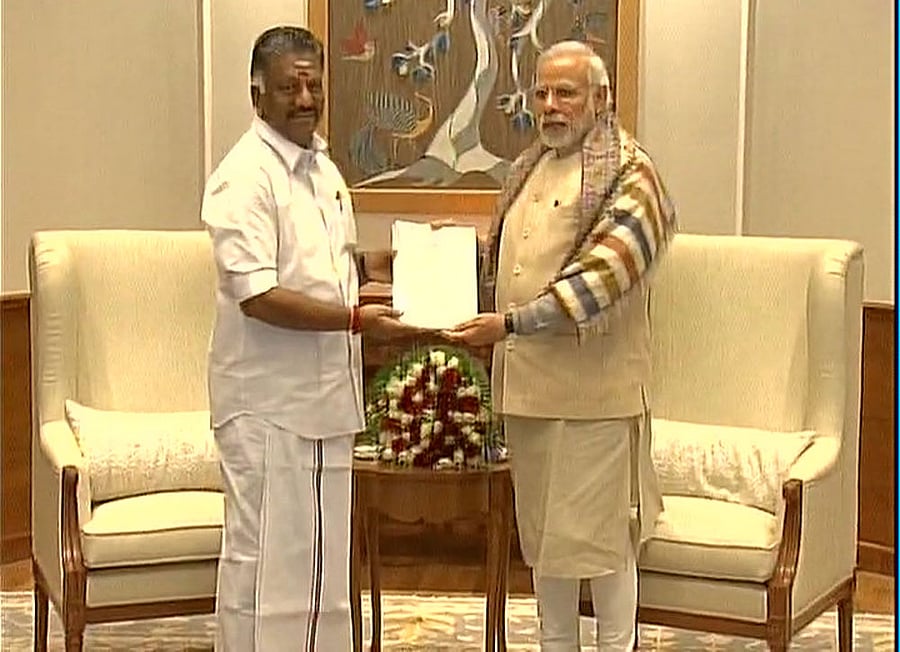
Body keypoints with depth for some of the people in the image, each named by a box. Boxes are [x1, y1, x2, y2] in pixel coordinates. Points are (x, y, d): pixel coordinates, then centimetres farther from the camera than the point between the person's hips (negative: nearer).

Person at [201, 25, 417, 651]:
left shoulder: (322, 166, 12)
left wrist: (372, 265, 5)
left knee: (323, 555, 17)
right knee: (265, 559, 1)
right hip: (268, 404, -9)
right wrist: (355, 318, -26)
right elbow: (257, 296, -22)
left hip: (324, 395, 9)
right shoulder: (245, 177, -16)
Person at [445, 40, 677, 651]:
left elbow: (599, 276, -21)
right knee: (541, 529, 15)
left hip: (594, 387, -7)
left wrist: (510, 324, -26)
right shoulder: (529, 169, 15)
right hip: (527, 380, 7)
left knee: (600, 531, 0)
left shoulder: (629, 176, -9)